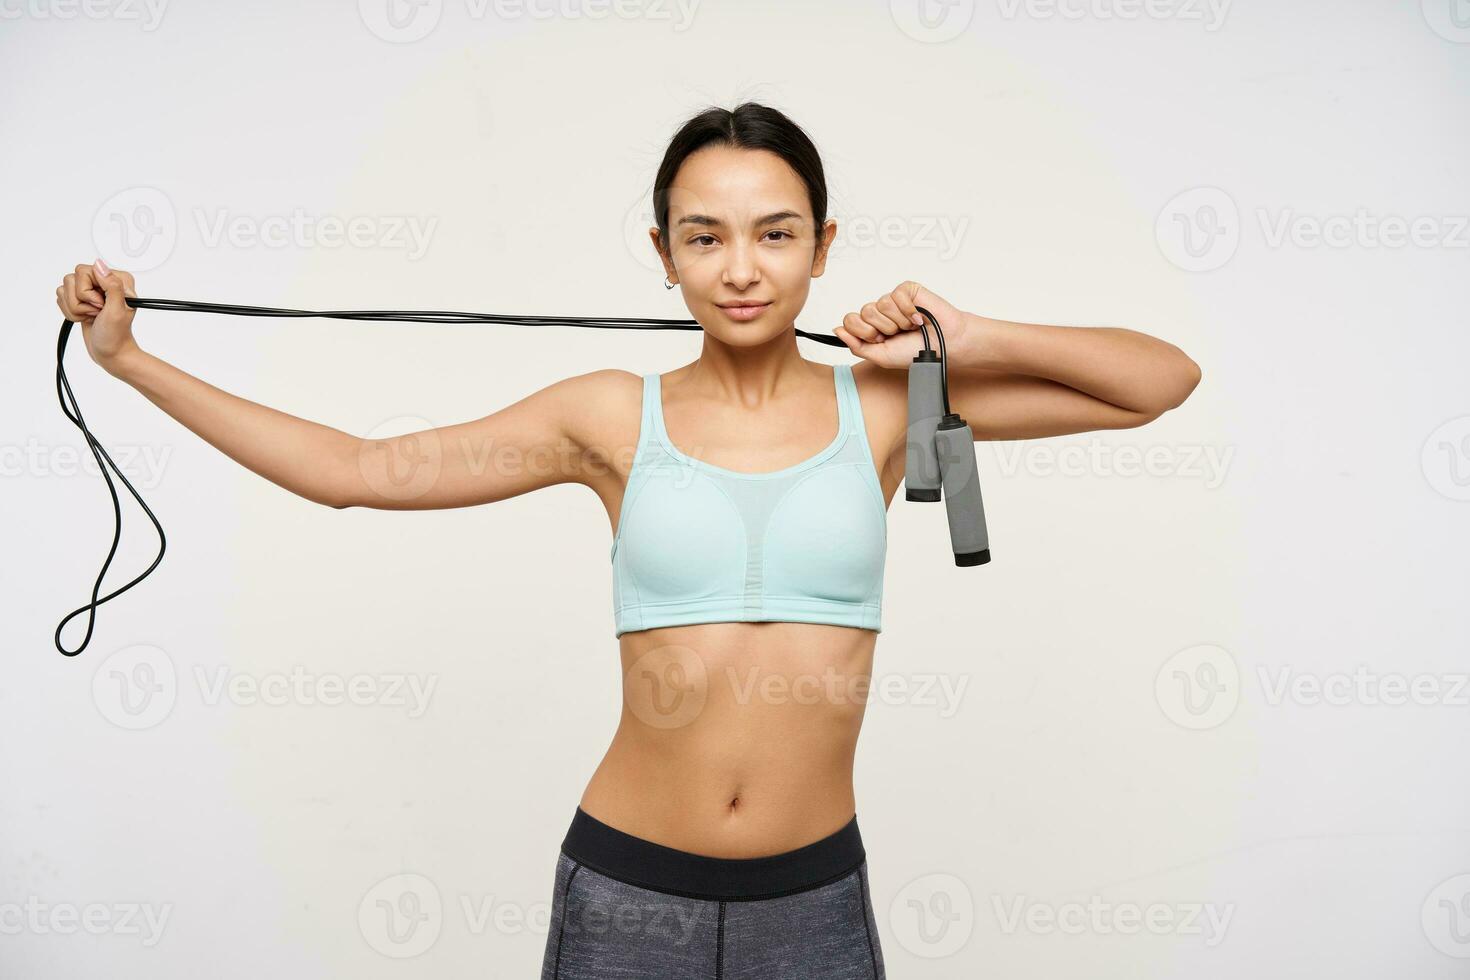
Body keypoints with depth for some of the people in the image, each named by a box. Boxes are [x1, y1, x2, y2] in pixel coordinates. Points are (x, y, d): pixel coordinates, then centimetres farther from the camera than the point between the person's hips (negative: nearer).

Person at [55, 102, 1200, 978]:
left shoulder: (888, 402, -3)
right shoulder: (613, 417, -3)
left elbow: (1166, 377, 1)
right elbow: (352, 468, 0)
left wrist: (971, 338, -11)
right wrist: (128, 358, 2)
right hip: (626, 887, 0)